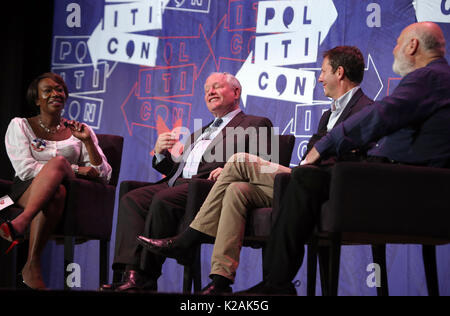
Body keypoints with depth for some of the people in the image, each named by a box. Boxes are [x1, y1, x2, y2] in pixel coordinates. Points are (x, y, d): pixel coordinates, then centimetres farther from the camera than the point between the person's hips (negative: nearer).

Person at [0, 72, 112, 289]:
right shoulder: (20, 125, 13)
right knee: (57, 171, -38)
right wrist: (76, 169, -9)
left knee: (58, 162, -34)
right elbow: (24, 169, -3)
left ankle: (20, 223, -52)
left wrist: (88, 141, -3)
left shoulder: (78, 131, 19)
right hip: (26, 189, -2)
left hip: (69, 188, 2)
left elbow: (104, 176, 11)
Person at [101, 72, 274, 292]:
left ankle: (147, 278, -27)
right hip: (177, 183, 8)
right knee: (131, 199, -17)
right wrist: (160, 152, 10)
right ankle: (132, 275, -30)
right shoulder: (200, 133, 36)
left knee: (164, 200, -32)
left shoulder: (255, 124, 13)